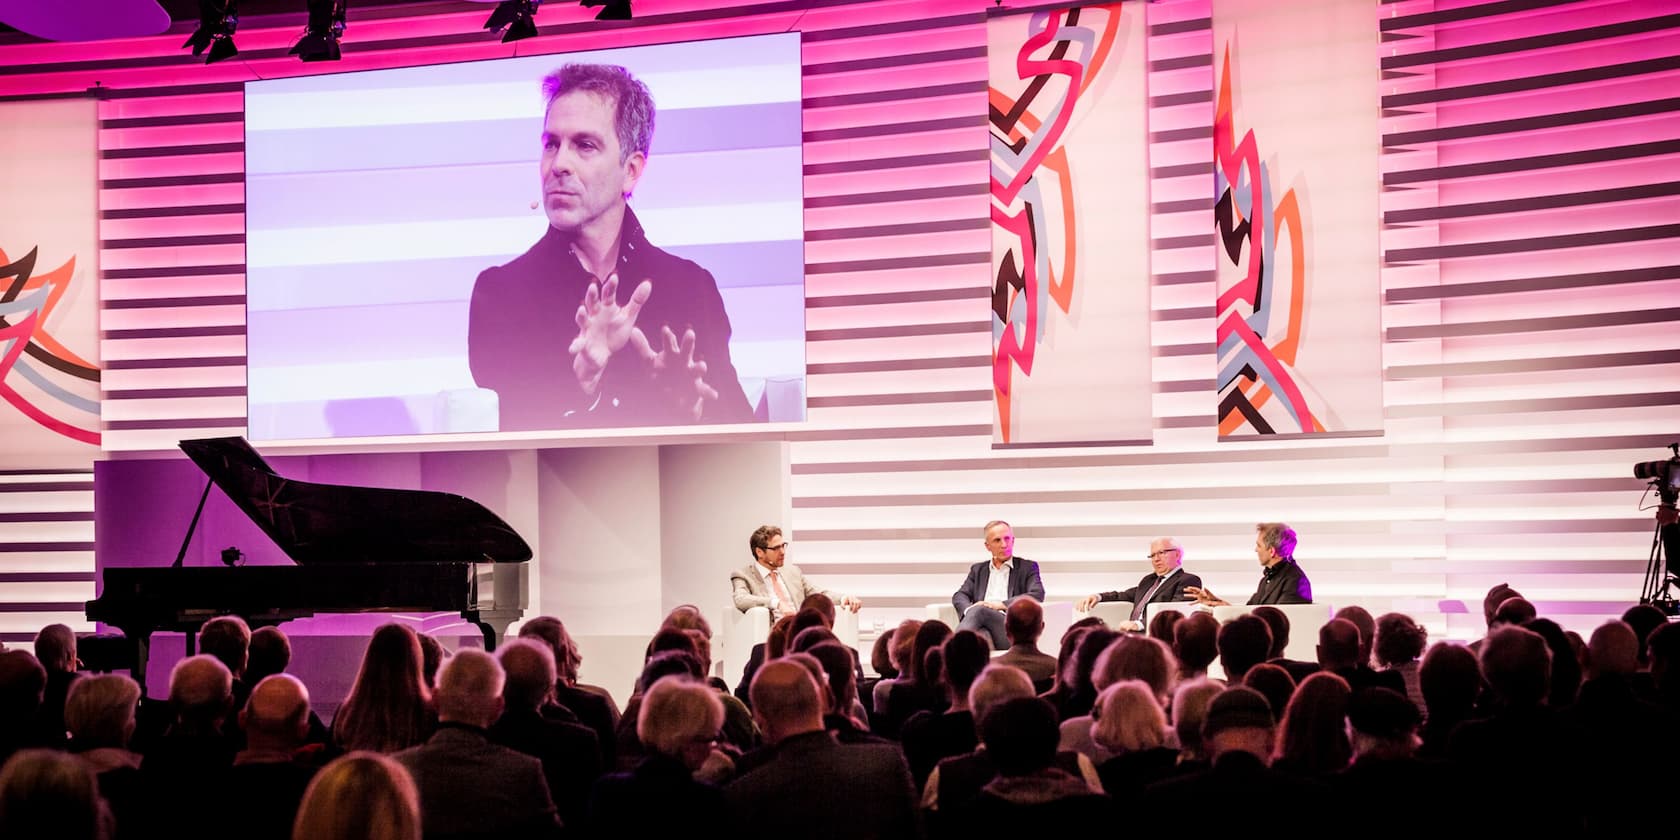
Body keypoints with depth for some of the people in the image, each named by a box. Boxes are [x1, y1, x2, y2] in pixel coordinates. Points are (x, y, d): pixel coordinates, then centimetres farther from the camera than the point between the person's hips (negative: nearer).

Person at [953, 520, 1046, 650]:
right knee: (982, 635, -38)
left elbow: (1037, 595, 0)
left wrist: (1002, 605, -11)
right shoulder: (978, 569, 28)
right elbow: (959, 596, 17)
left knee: (979, 610, -34)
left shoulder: (1027, 567, 18)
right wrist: (969, 609, -10)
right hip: (983, 626, 2)